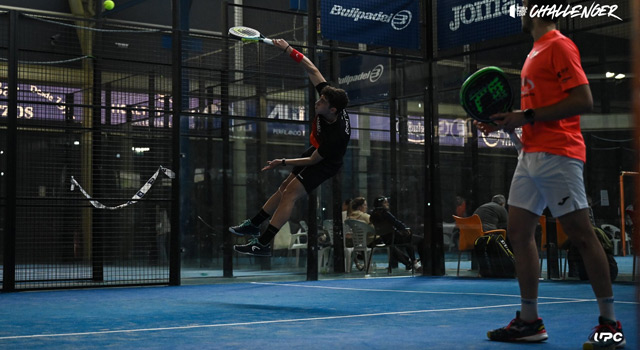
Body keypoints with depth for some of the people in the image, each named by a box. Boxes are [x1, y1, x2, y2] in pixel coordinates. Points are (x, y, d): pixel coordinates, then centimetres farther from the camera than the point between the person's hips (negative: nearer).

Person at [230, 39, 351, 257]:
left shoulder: (338, 135, -38)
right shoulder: (328, 99, -23)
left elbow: (313, 160, -26)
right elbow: (312, 70, -14)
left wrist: (283, 162, -20)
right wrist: (288, 49, -19)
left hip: (325, 164, -8)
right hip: (314, 150, 8)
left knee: (291, 193, -18)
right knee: (285, 187, 13)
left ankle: (263, 244, -17)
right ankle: (254, 224, 25)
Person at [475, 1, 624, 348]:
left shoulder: (559, 45, -8)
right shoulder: (536, 51, 20)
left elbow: (583, 101, -17)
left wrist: (526, 117, -17)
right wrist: (506, 121, 13)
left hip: (557, 156, -10)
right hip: (531, 156, 10)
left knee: (581, 235, -7)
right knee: (519, 232, 7)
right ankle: (529, 321, 13)